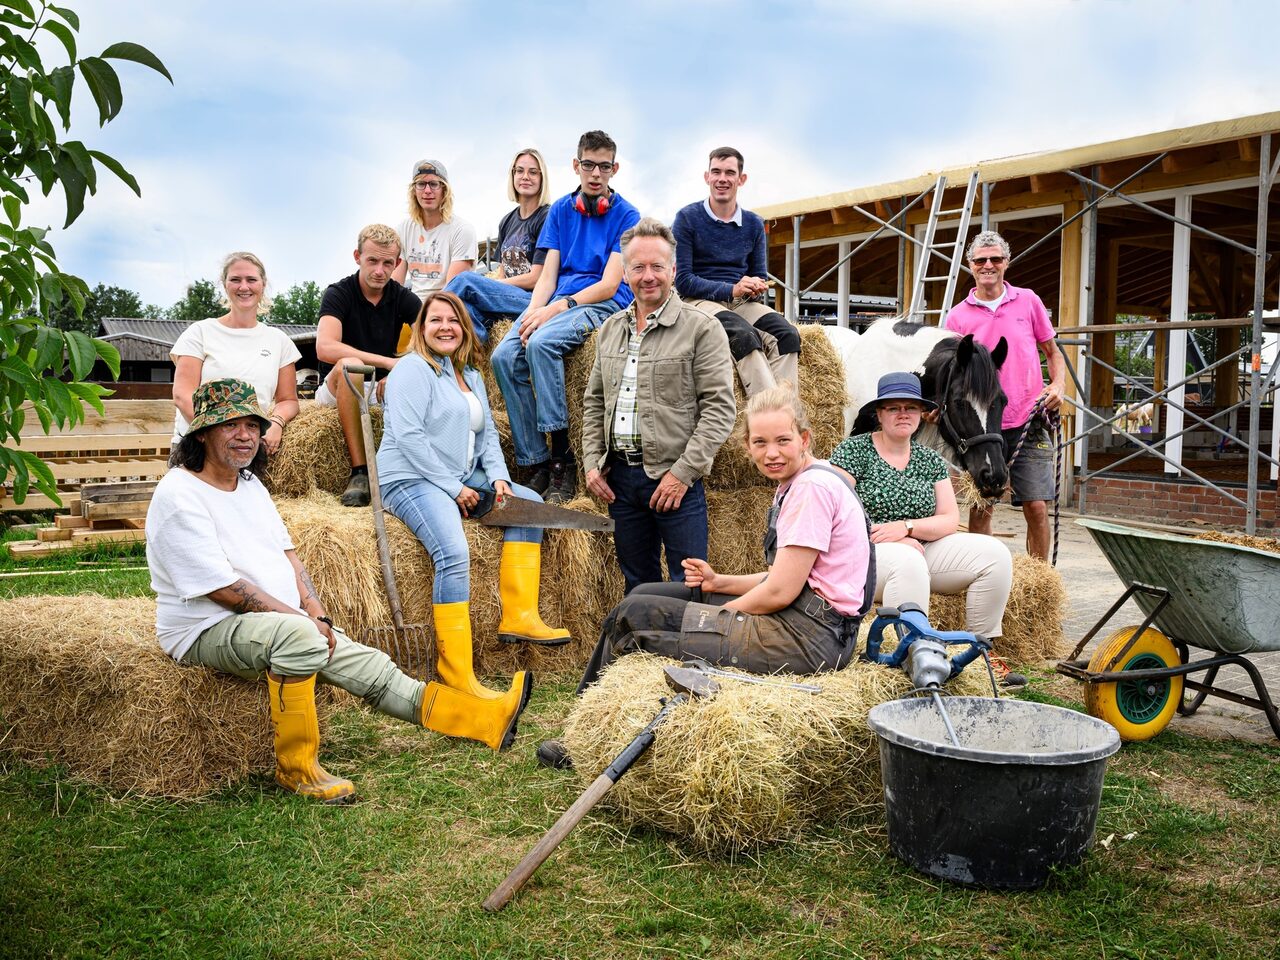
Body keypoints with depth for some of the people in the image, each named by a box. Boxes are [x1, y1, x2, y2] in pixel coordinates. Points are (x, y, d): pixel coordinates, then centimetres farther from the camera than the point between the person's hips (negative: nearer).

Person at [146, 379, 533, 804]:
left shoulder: (249, 482, 12)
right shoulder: (179, 495, -16)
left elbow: (285, 552, 15)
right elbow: (222, 589, -20)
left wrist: (314, 606, -2)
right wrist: (301, 618, -17)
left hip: (282, 621, 8)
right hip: (208, 632, -8)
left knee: (370, 666, -1)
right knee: (297, 634, -37)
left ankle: (487, 719, -1)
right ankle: (296, 768, -23)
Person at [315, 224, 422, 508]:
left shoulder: (403, 298, 2)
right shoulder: (339, 294, -9)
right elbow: (325, 349, -27)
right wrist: (388, 361, -34)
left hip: (383, 387, 3)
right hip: (337, 388, -3)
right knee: (349, 365, -37)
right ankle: (359, 471, -36)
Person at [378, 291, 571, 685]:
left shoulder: (469, 375, 20)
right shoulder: (413, 368, -7)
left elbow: (487, 433, 19)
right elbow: (408, 435, -17)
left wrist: (499, 476, -1)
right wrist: (454, 488, -17)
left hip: (461, 480, 9)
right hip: (411, 480, -9)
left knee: (529, 503, -1)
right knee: (454, 553, -31)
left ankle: (519, 617, -8)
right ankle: (456, 678, -32)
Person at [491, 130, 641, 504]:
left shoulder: (626, 216, 0)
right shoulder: (561, 210, 14)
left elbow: (609, 285, -9)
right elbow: (548, 276, 9)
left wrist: (556, 308, -20)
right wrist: (533, 311, -12)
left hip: (603, 305, -5)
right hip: (558, 302, 5)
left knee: (541, 342, -34)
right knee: (504, 356, -21)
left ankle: (562, 461, -29)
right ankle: (536, 464, -19)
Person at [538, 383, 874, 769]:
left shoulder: (812, 487, -16)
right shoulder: (797, 484, 15)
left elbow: (780, 592, -19)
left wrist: (719, 613, -3)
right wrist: (720, 583, 4)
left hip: (808, 636, -11)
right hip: (805, 624, 11)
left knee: (633, 616, -8)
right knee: (644, 596, 12)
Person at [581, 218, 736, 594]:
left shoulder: (702, 329, -5)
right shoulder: (610, 330, 13)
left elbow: (719, 407, -10)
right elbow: (594, 403, 19)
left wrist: (684, 472, -16)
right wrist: (592, 462, 6)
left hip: (674, 478, -5)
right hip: (619, 476, 5)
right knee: (637, 586, 15)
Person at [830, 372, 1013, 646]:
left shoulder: (931, 460, 14)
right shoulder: (853, 450, -2)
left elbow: (950, 519, 6)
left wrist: (906, 527, -13)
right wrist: (876, 532, -17)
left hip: (920, 549, 6)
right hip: (865, 552, -6)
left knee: (994, 554, -9)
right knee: (907, 561, -39)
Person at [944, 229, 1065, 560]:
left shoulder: (1028, 301, 7)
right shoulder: (958, 316, 4)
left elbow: (1053, 353, 16)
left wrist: (1058, 387, -3)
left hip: (1028, 424, 0)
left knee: (1037, 507, -1)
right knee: (980, 508, 2)